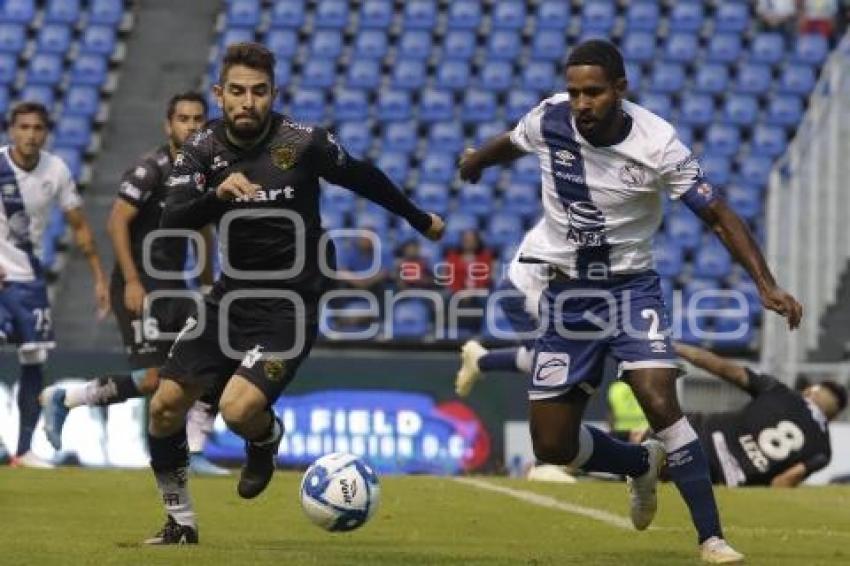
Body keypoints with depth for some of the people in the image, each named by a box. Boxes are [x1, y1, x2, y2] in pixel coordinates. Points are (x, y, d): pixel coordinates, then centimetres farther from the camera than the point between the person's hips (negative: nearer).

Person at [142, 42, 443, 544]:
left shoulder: (304, 143, -14)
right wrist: (217, 194, -38)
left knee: (239, 409, -24)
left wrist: (420, 220, 19)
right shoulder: (203, 150, -6)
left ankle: (266, 438, 15)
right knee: (165, 406, -1)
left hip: (289, 306, -4)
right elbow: (173, 221, -19)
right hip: (231, 295, 4)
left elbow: (363, 178, 5)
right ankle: (181, 523, 20)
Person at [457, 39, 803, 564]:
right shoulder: (550, 120, -12)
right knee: (553, 445, 3)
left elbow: (719, 214, -16)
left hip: (631, 287, -3)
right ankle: (642, 465, 34)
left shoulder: (656, 143, -20)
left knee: (660, 402, -27)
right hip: (567, 294, 3)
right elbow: (512, 142, 13)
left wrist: (766, 283, -27)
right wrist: (477, 160, 36)